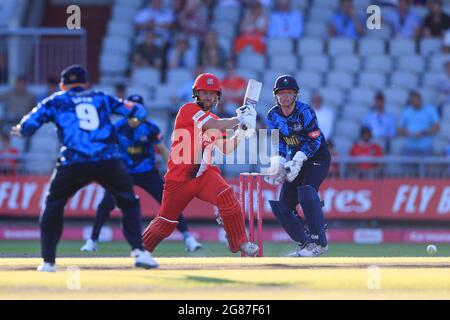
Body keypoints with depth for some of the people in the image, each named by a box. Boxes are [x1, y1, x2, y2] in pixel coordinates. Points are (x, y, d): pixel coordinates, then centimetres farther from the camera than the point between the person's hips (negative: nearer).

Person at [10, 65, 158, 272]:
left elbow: (27, 127, 11)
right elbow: (137, 111, 23)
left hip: (73, 164, -1)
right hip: (109, 162, 1)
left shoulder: (55, 101, 18)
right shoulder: (102, 98, 23)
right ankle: (139, 252, 4)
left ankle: (48, 261, 16)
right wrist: (136, 117, 46)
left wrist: (20, 130, 34)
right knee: (129, 202, 20)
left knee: (53, 206, 21)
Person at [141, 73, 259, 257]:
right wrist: (240, 119, -11)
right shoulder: (188, 110, -10)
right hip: (178, 177, -4)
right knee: (165, 224, 2)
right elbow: (216, 125, -21)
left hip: (204, 174, 4)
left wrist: (241, 133, -6)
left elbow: (225, 148, 9)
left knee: (227, 196, -24)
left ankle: (240, 243, -16)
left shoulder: (214, 120, 12)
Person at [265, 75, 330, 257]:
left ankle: (319, 242, -28)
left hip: (317, 157, -7)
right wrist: (278, 163, -20)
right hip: (295, 158, 7)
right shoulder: (273, 116, -2)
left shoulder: (305, 111, -18)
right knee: (281, 205, -1)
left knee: (306, 191, -30)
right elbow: (277, 143, -1)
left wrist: (298, 160, -32)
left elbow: (314, 140, -21)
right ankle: (305, 242, 11)